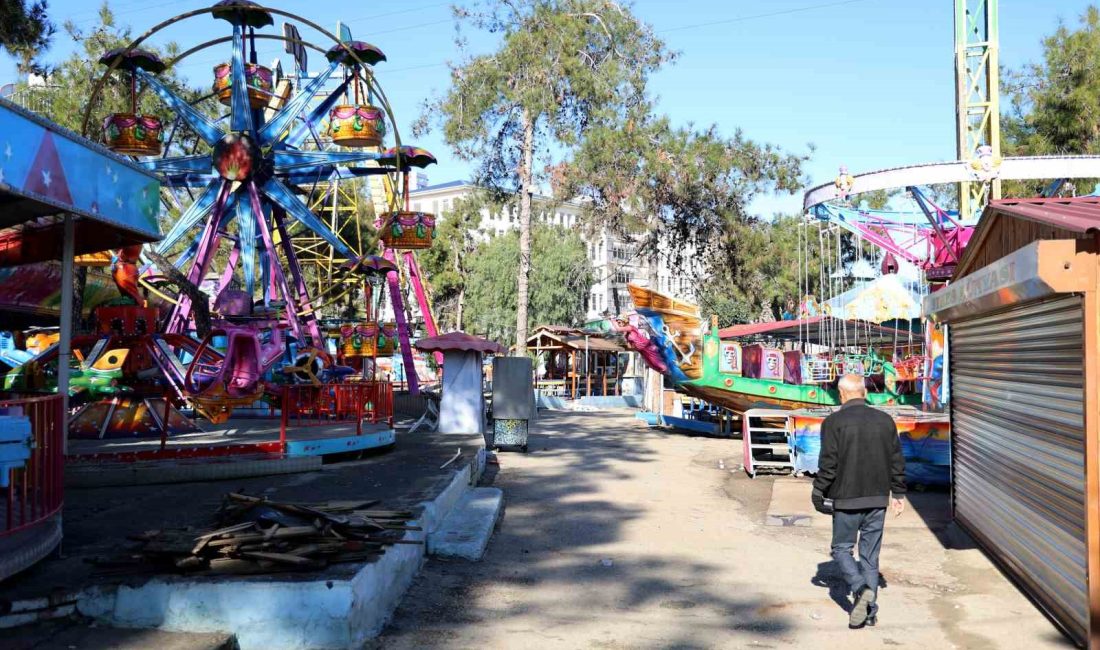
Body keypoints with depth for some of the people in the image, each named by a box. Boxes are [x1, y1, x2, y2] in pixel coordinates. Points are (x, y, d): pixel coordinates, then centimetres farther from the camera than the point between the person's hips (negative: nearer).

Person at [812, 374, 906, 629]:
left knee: (841, 548, 10)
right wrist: (898, 493, 16)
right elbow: (897, 461, 8)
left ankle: (861, 589, -12)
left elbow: (828, 464, -12)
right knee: (870, 553, 12)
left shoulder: (834, 422, -9)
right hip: (878, 499, 4)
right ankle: (869, 609, 13)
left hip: (846, 500, -4)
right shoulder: (885, 420, 5)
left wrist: (819, 493, 0)